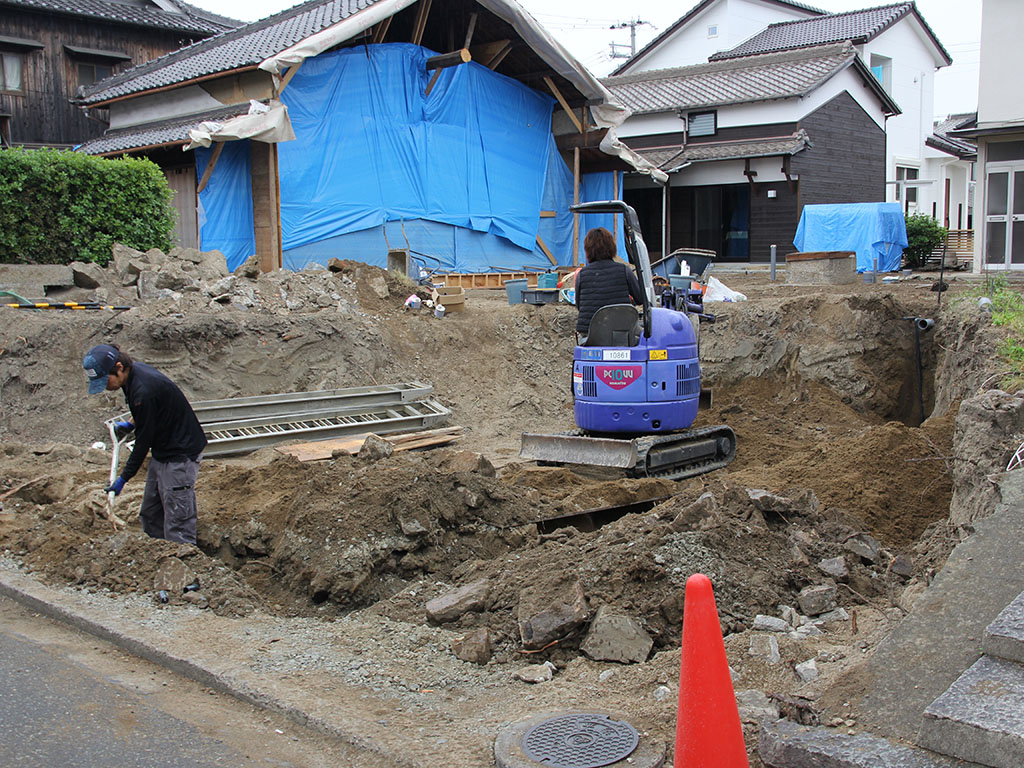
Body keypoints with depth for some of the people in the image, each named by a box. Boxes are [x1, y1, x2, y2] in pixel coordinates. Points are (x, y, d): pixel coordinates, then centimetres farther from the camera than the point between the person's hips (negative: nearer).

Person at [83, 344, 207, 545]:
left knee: (177, 529, -10)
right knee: (150, 516, 16)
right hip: (161, 451, 11)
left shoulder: (143, 390, -27)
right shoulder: (134, 373, 2)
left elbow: (144, 440, -19)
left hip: (180, 454, -10)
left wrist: (123, 478, -11)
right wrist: (131, 424, 13)